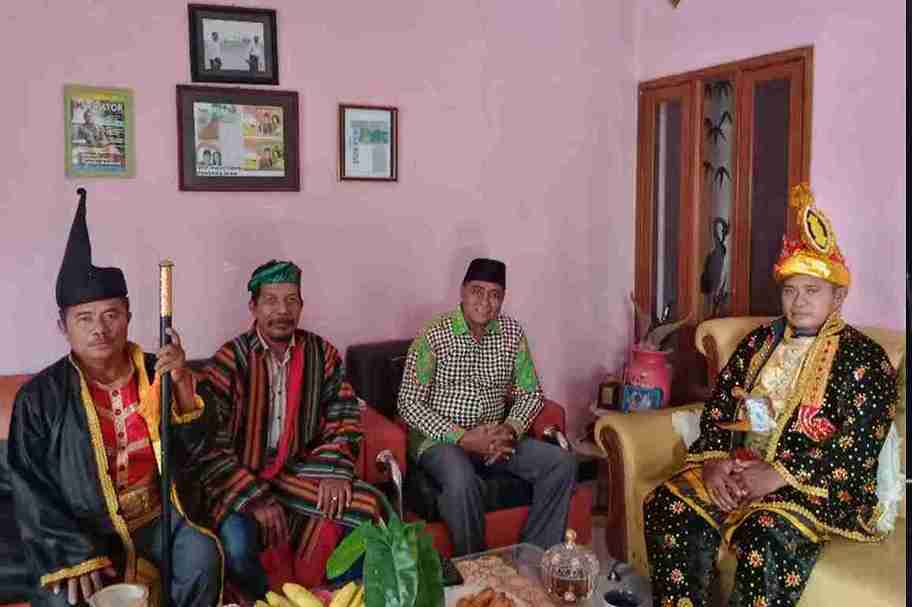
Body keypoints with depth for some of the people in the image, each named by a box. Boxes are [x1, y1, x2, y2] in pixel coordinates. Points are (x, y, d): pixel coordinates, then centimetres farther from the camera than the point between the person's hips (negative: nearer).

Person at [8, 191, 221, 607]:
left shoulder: (156, 374, -2)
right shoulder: (40, 397, -8)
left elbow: (192, 451, -2)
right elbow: (32, 492, -6)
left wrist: (183, 386, -17)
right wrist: (77, 555, -16)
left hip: (156, 517, 2)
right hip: (81, 530, -1)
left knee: (203, 554, -24)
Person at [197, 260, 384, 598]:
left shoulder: (321, 353, 1)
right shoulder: (230, 360, -11)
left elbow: (344, 414, 3)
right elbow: (209, 444, -15)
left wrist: (334, 469, -14)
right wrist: (255, 498, -22)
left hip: (299, 473, 4)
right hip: (241, 478, -3)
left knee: (365, 507, -15)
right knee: (237, 547, -29)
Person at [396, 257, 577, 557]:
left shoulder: (512, 333, 2)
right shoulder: (434, 335, -12)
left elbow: (531, 392, 8)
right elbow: (408, 403, -13)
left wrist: (510, 429, -13)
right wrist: (462, 438, -21)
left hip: (495, 436, 5)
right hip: (440, 439, -5)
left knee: (562, 463, -14)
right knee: (462, 479, -36)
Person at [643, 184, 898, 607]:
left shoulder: (863, 358, -2)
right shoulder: (759, 342, 15)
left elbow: (857, 449, -11)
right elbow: (718, 406, 11)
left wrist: (778, 475, -20)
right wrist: (715, 460, -8)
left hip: (816, 483, -5)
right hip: (739, 467, 5)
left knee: (764, 536, -34)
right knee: (666, 507, -19)